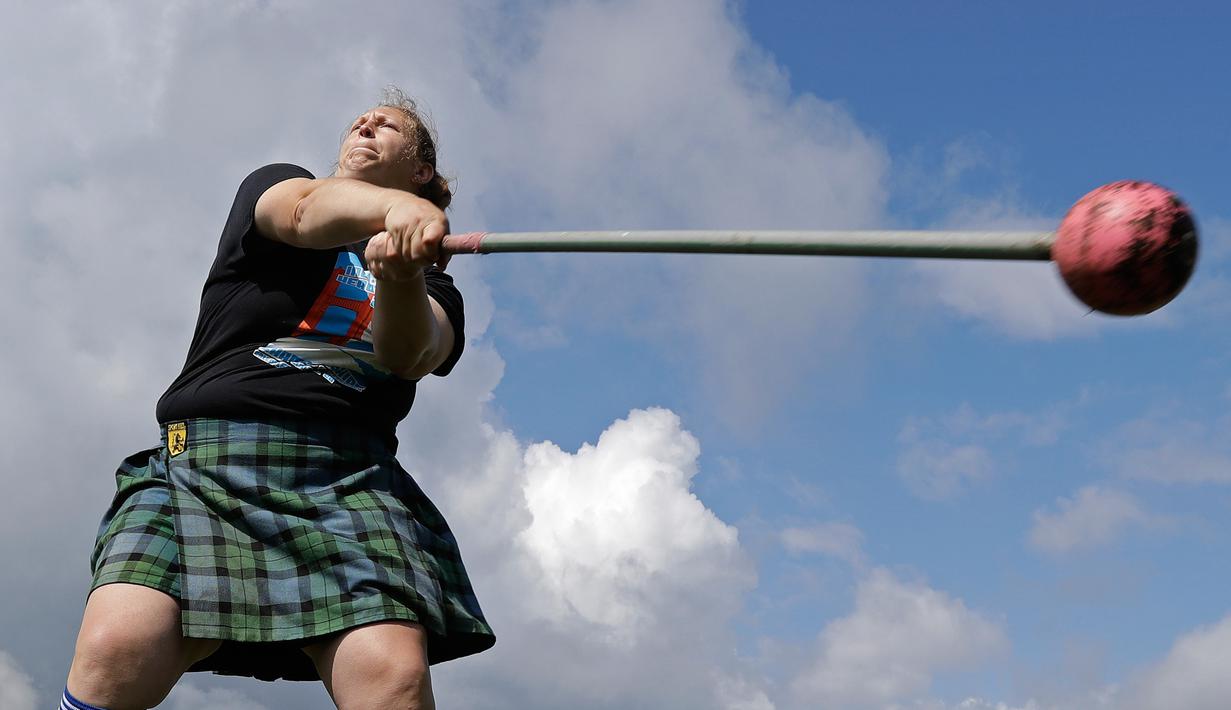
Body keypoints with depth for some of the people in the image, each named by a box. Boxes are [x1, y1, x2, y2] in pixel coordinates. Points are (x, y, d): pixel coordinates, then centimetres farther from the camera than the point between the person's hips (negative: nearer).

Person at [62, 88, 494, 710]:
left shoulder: (433, 287, 22)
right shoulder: (271, 186, 20)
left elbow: (411, 355, -2)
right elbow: (307, 210, -5)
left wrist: (402, 277, -24)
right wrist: (394, 207, -27)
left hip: (350, 472, 1)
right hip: (206, 448, 0)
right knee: (117, 649, -27)